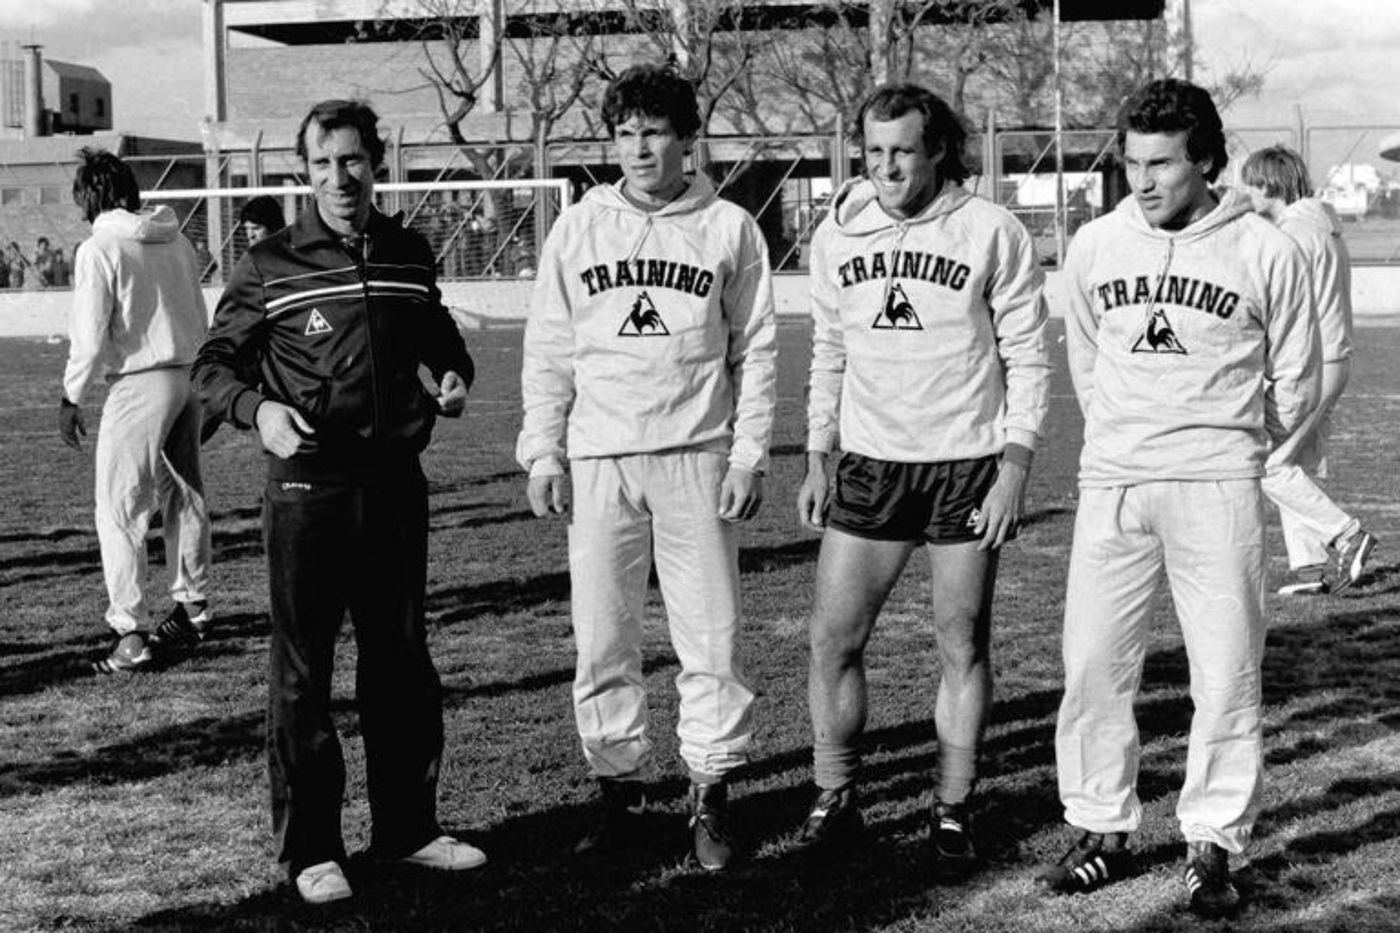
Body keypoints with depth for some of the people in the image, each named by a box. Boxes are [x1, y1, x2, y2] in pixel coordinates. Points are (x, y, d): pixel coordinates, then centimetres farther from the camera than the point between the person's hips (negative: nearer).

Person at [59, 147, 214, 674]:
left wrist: (71, 398, -2)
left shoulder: (100, 248, -11)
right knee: (184, 496, 19)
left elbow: (89, 336, -12)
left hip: (140, 383, -7)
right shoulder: (176, 240, 8)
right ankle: (193, 607, 30)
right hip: (191, 375, 7)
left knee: (119, 509, -2)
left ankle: (132, 634, -7)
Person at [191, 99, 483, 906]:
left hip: (396, 483, 4)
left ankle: (407, 825, 26)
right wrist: (257, 408, -20)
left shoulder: (409, 254, 6)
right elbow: (215, 364, -1)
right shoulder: (271, 265, -5)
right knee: (303, 672, 2)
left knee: (402, 661, 13)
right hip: (308, 488, -4)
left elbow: (437, 334, 22)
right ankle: (309, 849, 11)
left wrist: (454, 377, 2)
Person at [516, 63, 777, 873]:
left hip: (696, 457, -2)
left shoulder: (729, 229, 3)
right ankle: (620, 790, 16)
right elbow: (548, 353, 9)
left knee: (710, 636, -1)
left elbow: (755, 351, 3)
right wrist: (543, 452, 2)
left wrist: (749, 455, -4)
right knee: (603, 641, 4)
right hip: (597, 461, 2)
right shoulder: (577, 229, 8)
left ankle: (713, 796, 9)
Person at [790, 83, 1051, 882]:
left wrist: (1014, 470, -11)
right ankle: (837, 802, 16)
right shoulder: (837, 236, 5)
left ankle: (954, 814, 16)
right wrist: (818, 460, 11)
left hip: (968, 466, -3)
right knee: (833, 641, 2)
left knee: (964, 649, 4)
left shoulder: (993, 233, -7)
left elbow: (1028, 358, -5)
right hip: (870, 465, 4)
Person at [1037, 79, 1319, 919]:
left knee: (1227, 676, 0)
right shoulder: (1096, 246, 4)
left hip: (1218, 490, -3)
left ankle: (1214, 847, 12)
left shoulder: (1266, 253, -5)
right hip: (1111, 485, 3)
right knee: (1093, 667, 3)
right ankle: (1104, 832, 17)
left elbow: (1295, 386, 5)